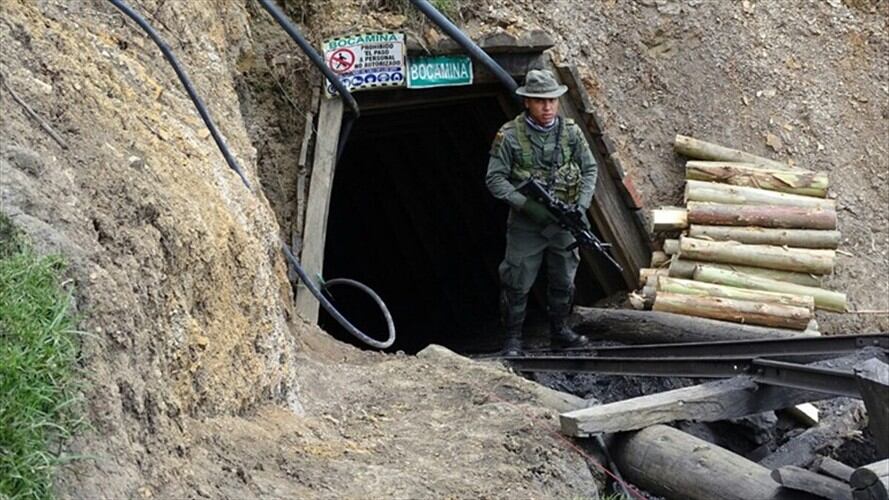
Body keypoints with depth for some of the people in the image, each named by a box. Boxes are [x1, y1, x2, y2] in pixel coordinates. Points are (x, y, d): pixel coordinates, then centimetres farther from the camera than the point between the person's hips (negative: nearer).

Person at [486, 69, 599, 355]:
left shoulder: (571, 132, -1)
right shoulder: (510, 135, -11)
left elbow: (589, 169, 8)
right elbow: (495, 179, -10)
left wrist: (581, 205, -6)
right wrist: (526, 204, -21)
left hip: (564, 221, 4)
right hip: (526, 223, -4)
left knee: (564, 280, 14)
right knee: (517, 283, -2)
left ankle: (560, 332, 31)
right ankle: (513, 340, 9)